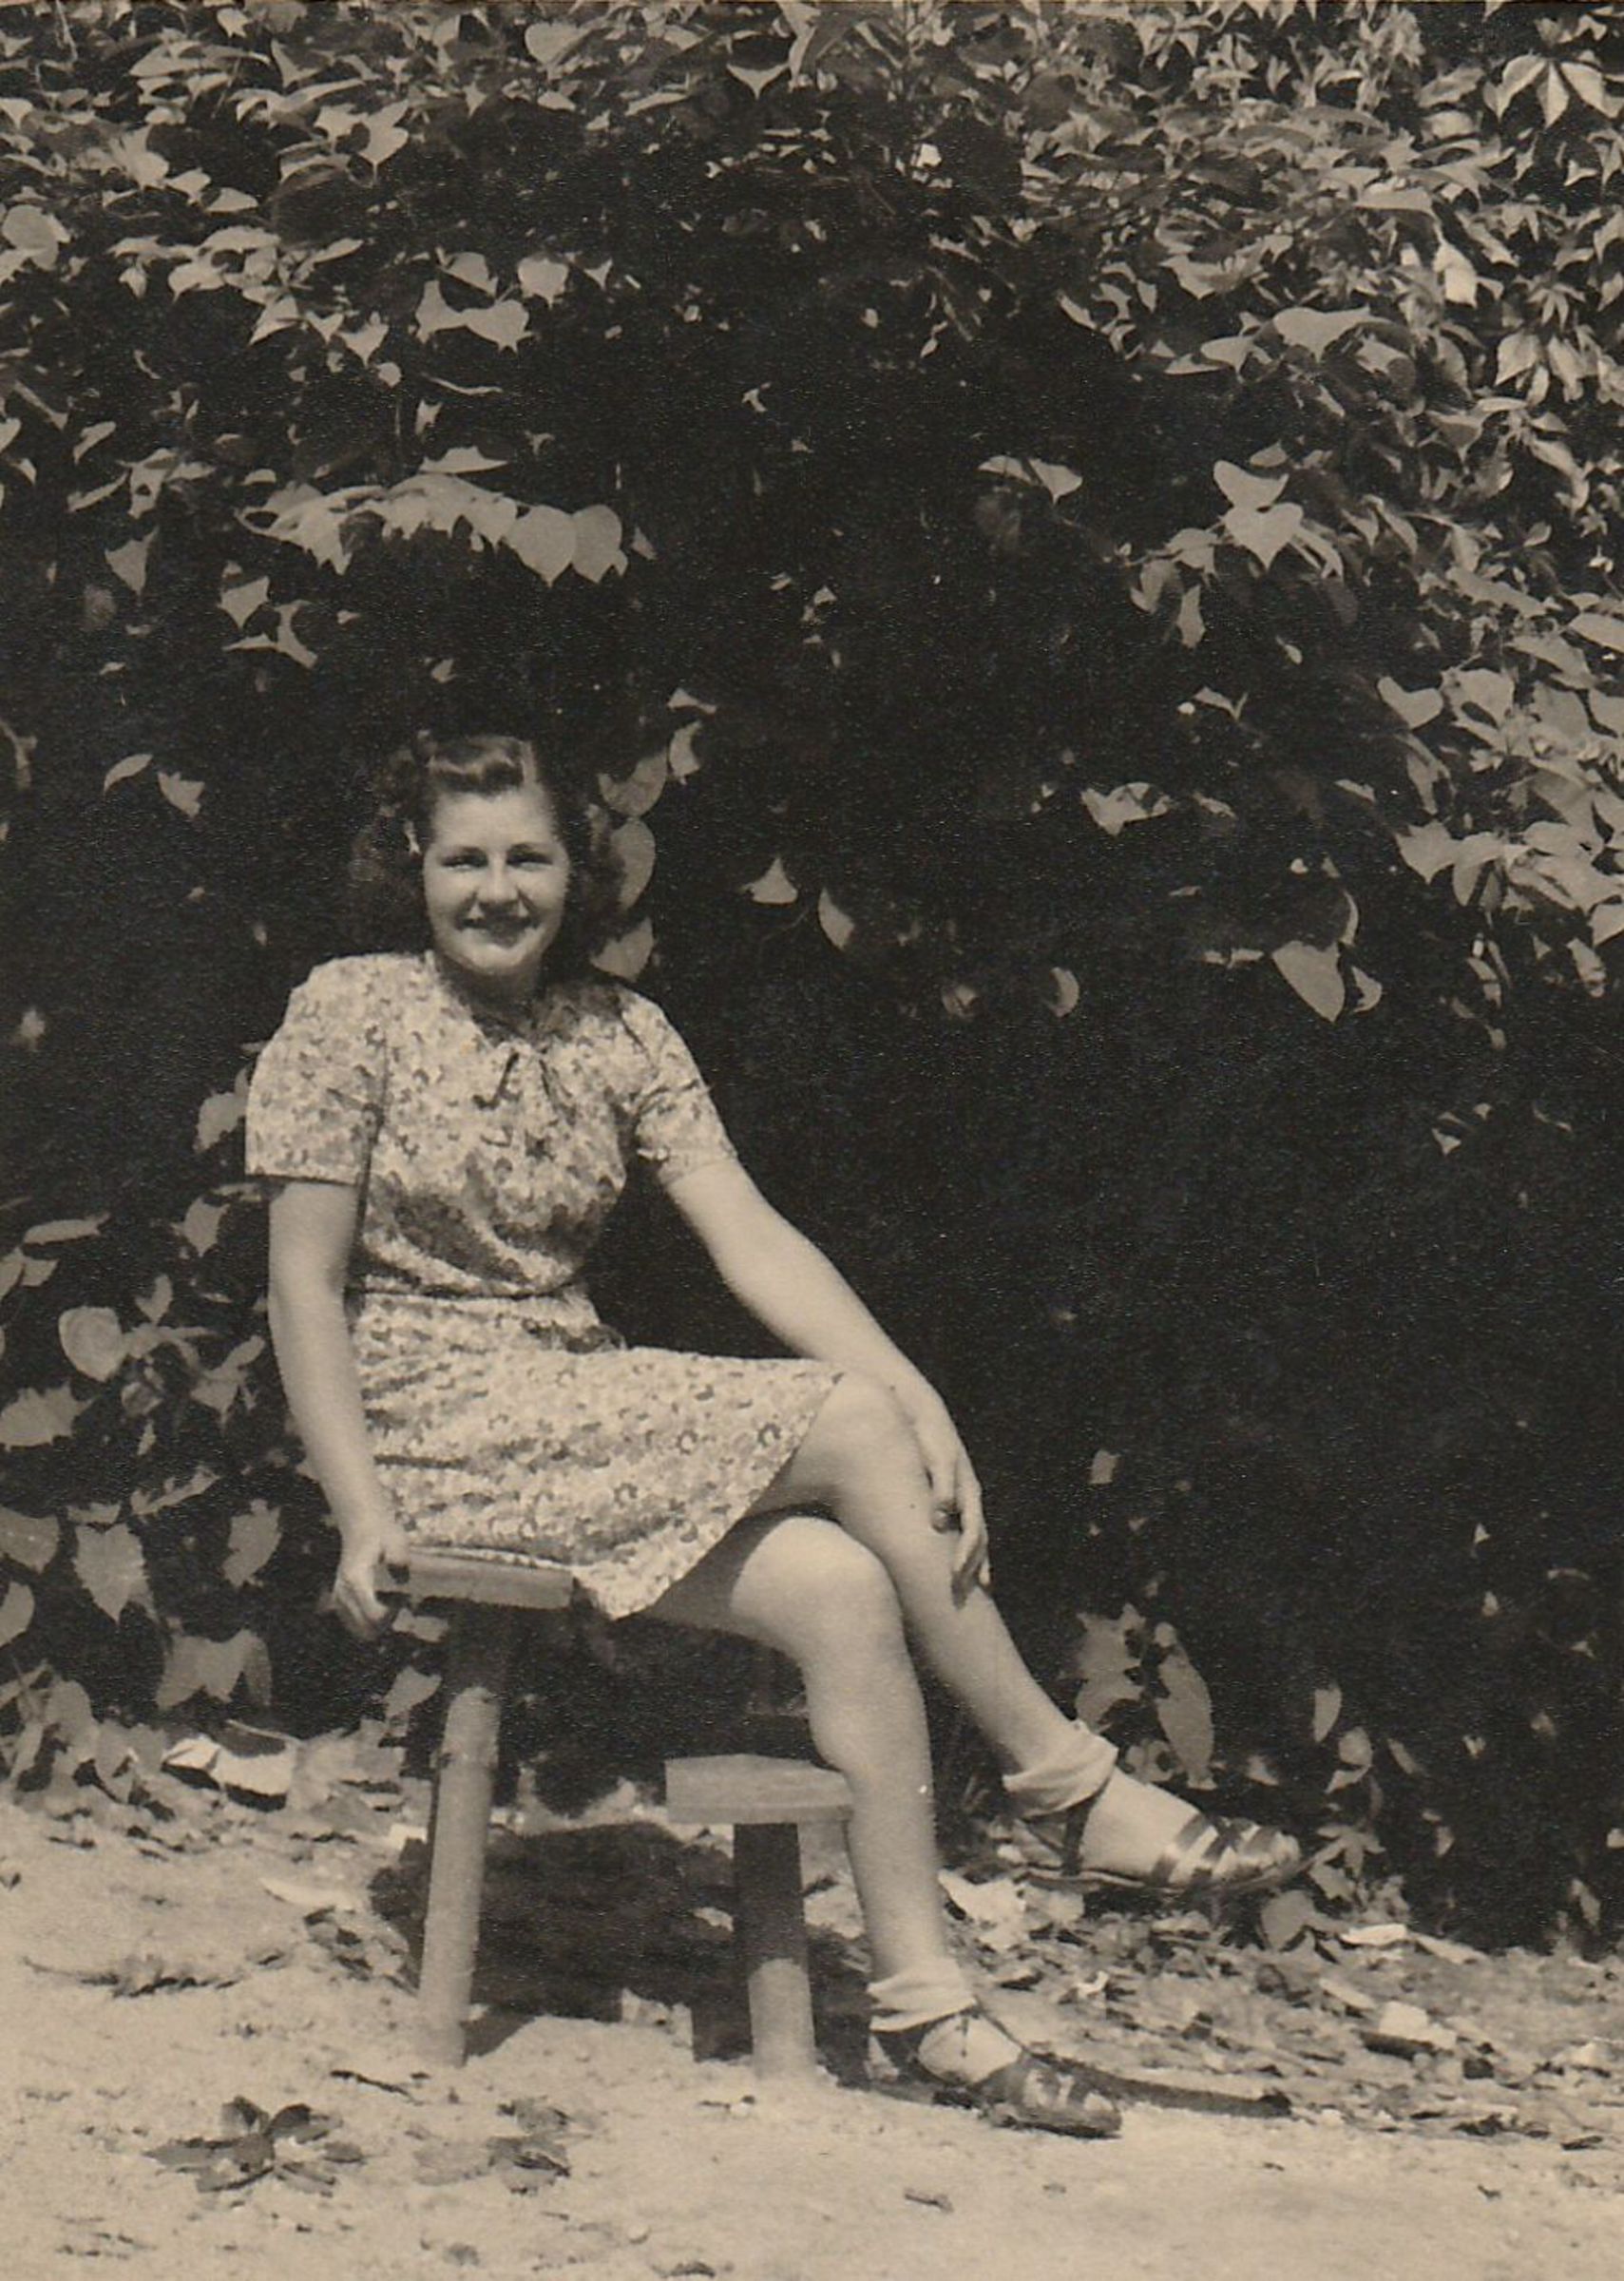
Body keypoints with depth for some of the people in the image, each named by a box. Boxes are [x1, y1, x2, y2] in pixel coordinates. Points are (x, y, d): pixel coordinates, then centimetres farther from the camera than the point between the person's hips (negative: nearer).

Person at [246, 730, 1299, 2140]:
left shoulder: (619, 1033, 10)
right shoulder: (351, 1017, -5)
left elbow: (750, 1236, 0)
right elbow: (305, 1285, -7)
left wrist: (919, 1395, -14)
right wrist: (361, 1516, -16)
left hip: (582, 1412, 6)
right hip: (438, 1432, -6)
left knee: (844, 1590, -22)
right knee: (848, 1424, -22)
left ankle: (924, 2002, -20)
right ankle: (1069, 1790, -13)